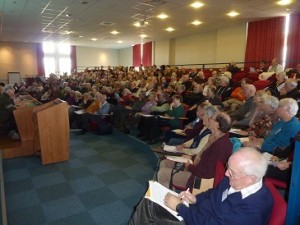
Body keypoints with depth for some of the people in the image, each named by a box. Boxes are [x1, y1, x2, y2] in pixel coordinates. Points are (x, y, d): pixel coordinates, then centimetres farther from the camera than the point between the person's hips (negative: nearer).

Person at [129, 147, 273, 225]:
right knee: (149, 202, 1)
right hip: (196, 212, 7)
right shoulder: (234, 178, -8)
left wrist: (179, 207, -22)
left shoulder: (253, 209, -31)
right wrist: (196, 199, -5)